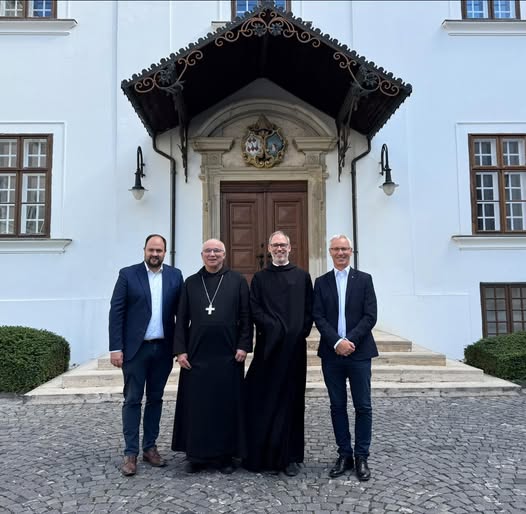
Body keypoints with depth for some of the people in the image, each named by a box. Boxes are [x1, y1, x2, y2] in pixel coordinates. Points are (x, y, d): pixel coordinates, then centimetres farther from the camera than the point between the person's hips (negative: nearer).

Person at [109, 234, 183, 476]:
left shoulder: (175, 275, 5)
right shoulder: (128, 274, -2)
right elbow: (116, 312, -5)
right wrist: (115, 348, -10)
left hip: (163, 348, 3)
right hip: (135, 348, -2)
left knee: (155, 399, 12)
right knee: (132, 400, 3)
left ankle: (150, 447, 24)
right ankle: (130, 453, 13)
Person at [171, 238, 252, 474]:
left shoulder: (238, 281, 3)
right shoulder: (191, 283, 8)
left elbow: (246, 316, 1)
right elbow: (181, 319, 7)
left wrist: (243, 346, -7)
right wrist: (180, 350, -1)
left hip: (227, 354, -1)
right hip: (196, 353, 2)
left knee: (226, 404, 5)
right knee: (196, 404, 6)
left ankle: (224, 455, 18)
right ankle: (196, 455, 20)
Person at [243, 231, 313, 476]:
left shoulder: (302, 276, 9)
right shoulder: (260, 278, 10)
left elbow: (309, 310, 6)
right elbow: (255, 309, 1)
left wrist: (299, 333, -7)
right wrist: (275, 328, -10)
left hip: (294, 346, 0)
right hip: (268, 346, 0)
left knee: (291, 399, 3)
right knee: (264, 399, 1)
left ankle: (290, 456, 11)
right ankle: (262, 454, 12)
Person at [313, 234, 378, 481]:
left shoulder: (364, 279, 4)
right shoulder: (321, 282, 7)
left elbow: (370, 316, -4)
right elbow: (318, 317, -1)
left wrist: (351, 341, -14)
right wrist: (337, 342, -14)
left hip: (359, 352, -1)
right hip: (331, 353, 2)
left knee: (363, 407, 3)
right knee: (337, 406, 9)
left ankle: (361, 457, 16)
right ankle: (344, 454, 21)